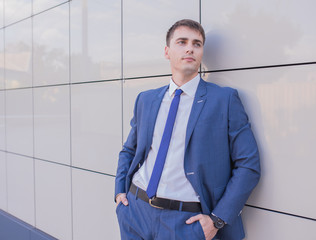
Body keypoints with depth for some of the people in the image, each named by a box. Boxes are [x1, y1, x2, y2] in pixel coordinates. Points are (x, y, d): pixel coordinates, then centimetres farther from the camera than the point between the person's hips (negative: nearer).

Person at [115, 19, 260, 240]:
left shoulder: (225, 99, -6)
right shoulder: (146, 99, 7)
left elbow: (248, 166, -8)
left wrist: (217, 219, -12)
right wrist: (120, 190, 5)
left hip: (185, 221, -3)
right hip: (135, 210, 4)